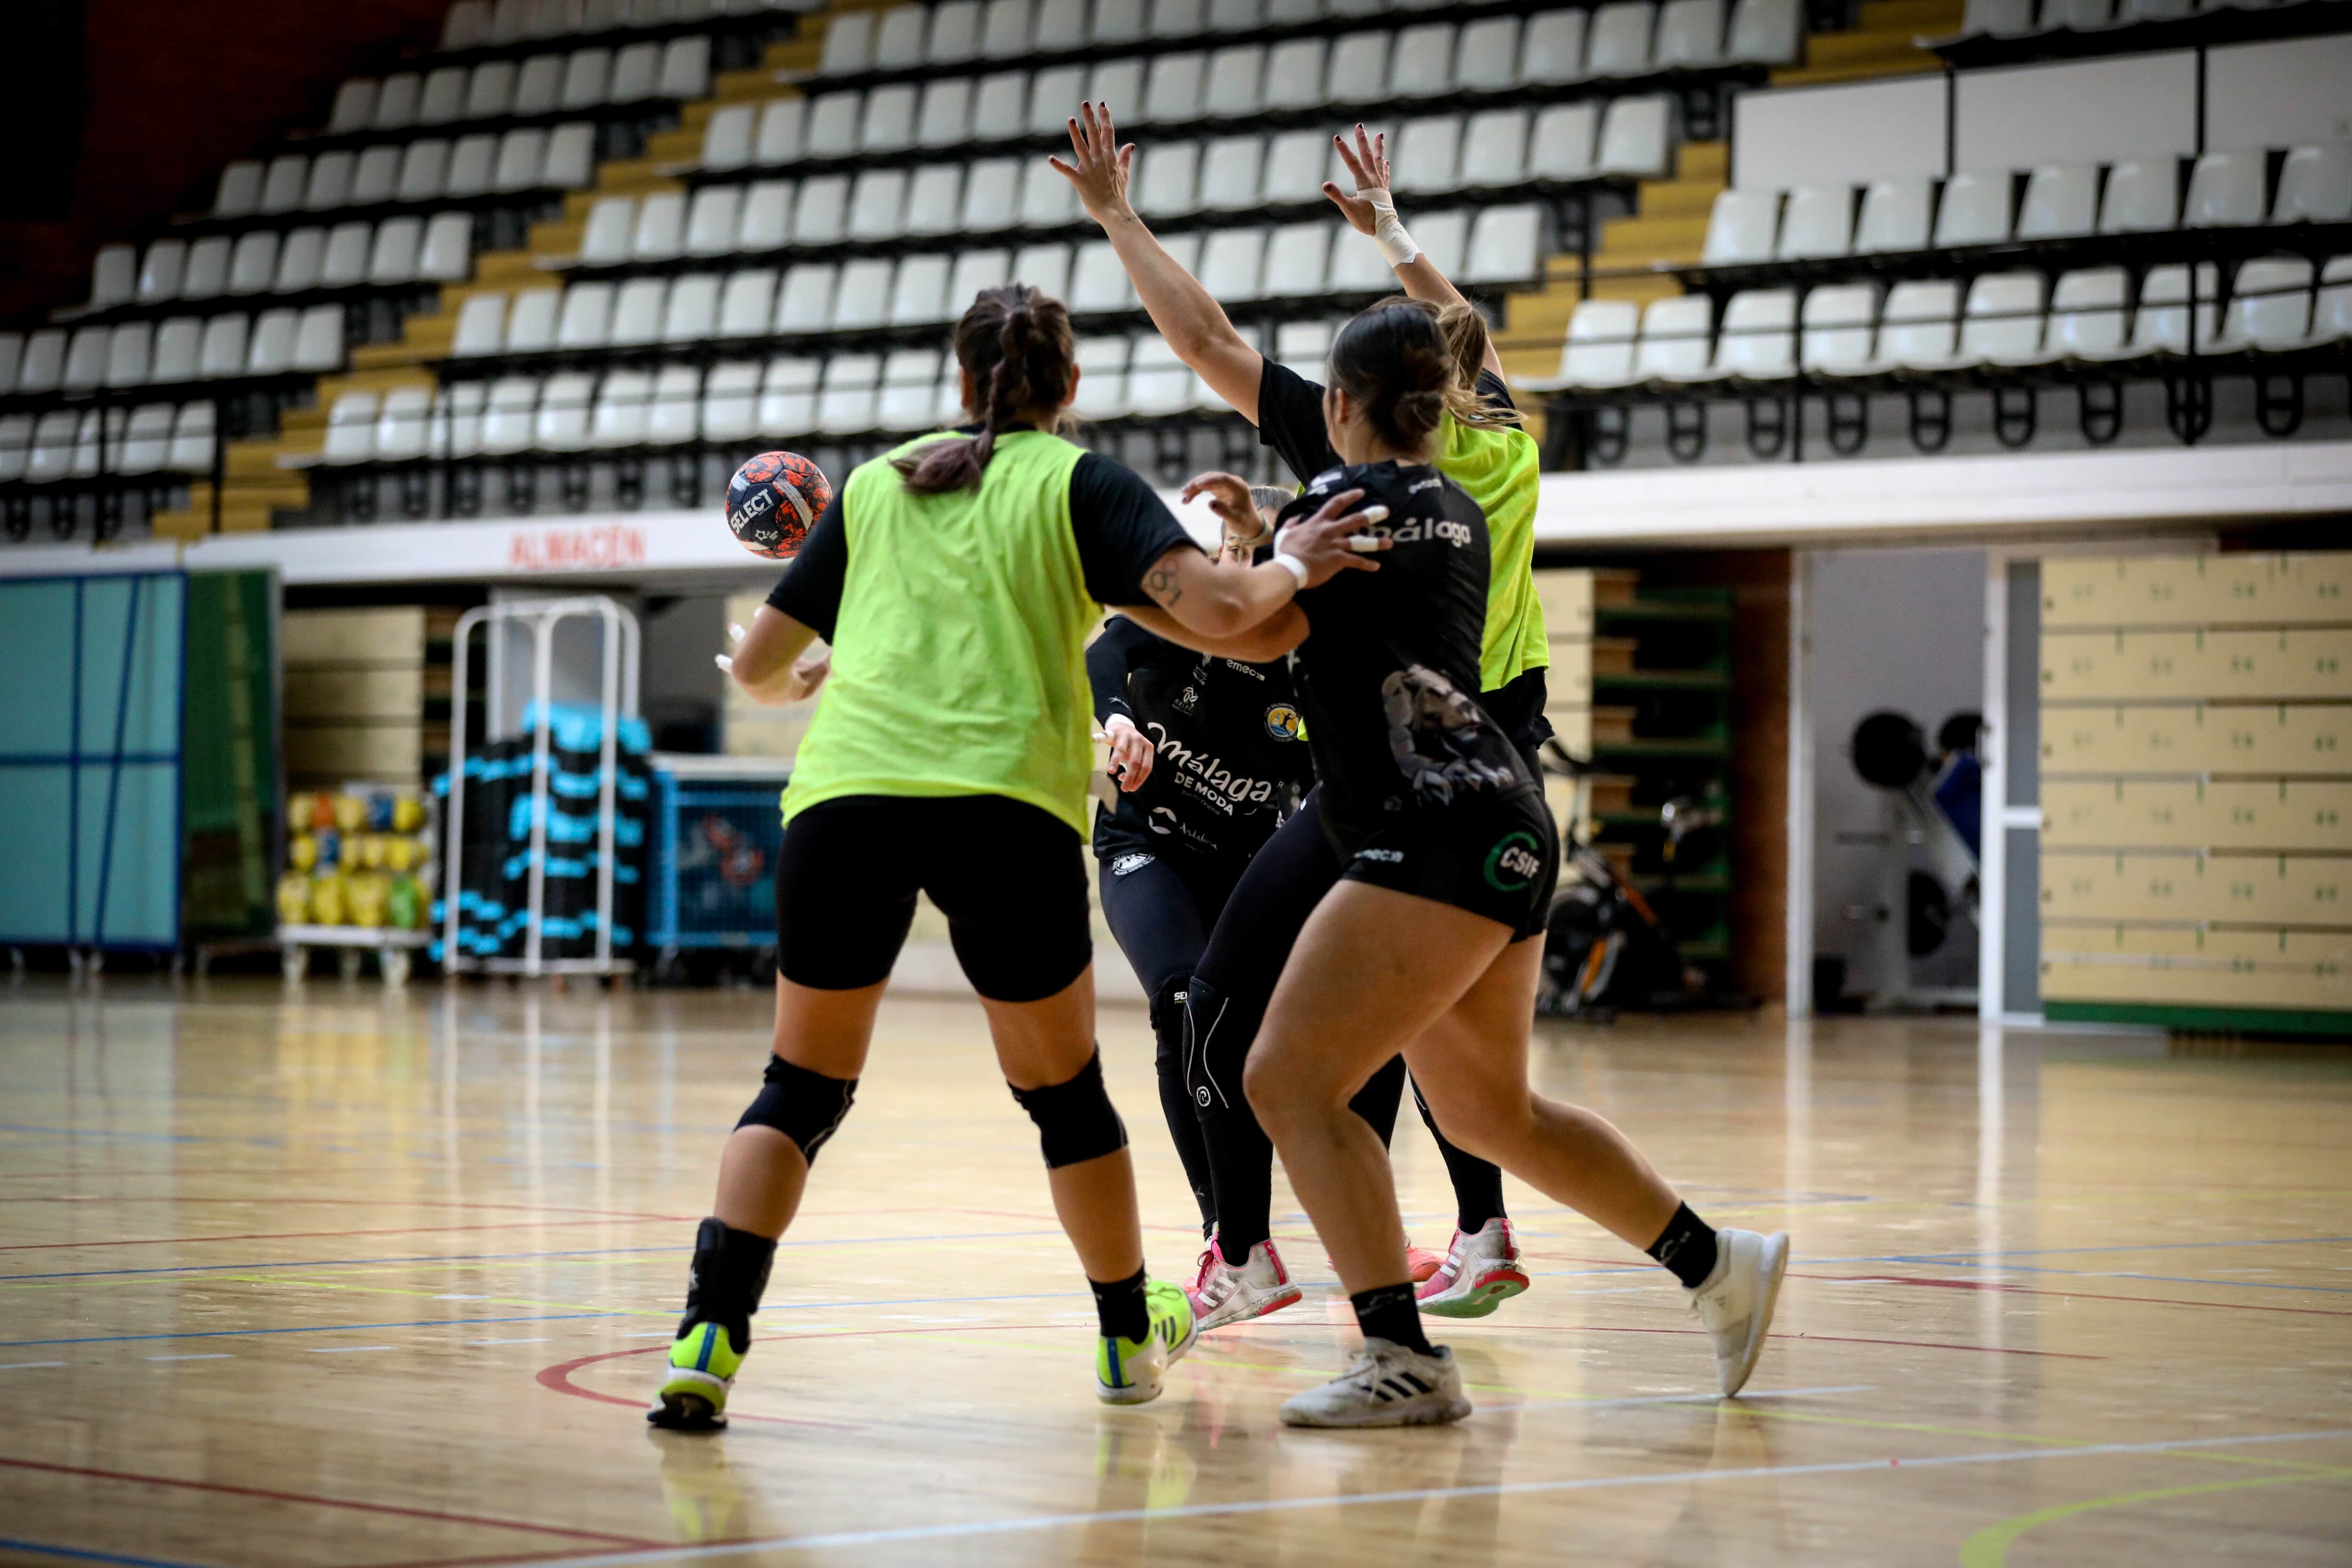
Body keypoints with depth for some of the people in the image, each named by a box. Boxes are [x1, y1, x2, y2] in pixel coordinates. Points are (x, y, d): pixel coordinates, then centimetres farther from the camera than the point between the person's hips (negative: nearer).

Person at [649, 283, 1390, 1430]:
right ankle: (1131, 1333, 32)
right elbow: (1218, 612, -3)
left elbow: (756, 665, 26)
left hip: (842, 794, 2)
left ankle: (708, 1339, -8)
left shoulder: (875, 486, 21)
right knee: (1063, 1091, 16)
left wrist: (804, 682, 48)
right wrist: (1290, 566, 16)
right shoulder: (1079, 482, 12)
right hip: (1004, 805, -2)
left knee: (801, 1089, 10)